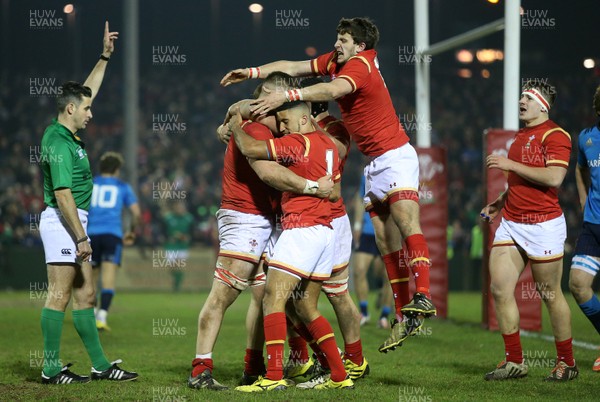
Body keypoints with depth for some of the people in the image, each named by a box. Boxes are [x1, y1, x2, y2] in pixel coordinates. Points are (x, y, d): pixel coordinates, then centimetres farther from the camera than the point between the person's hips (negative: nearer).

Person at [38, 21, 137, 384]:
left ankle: (100, 364, 11)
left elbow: (88, 90, 26)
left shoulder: (68, 134, 12)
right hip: (62, 222, -10)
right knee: (60, 296, -8)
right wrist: (81, 237, -22)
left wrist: (105, 57, 25)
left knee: (85, 295, 9)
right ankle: (52, 368, -7)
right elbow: (62, 193, -21)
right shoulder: (59, 143, -15)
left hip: (74, 222, 10)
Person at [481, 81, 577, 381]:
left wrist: (510, 165, -18)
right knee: (499, 289, -2)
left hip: (543, 224, -8)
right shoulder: (520, 137, 19)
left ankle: (566, 364, 11)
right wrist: (501, 202, 16)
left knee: (550, 295, -1)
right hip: (511, 222, 8)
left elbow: (553, 177, -22)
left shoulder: (554, 135, -9)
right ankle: (514, 362, 5)